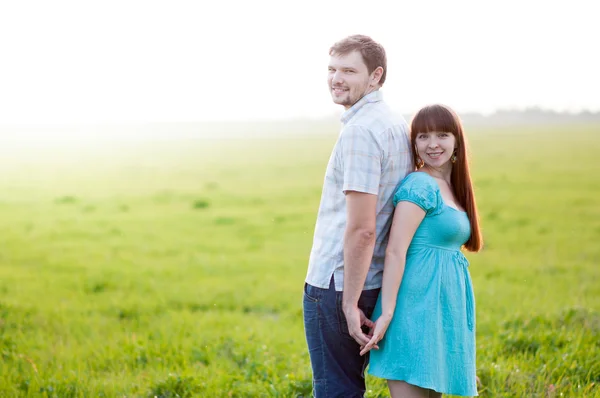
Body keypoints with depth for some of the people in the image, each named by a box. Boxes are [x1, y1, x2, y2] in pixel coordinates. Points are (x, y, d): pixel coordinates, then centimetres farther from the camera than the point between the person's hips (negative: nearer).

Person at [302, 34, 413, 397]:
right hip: (377, 283, 9)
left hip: (335, 285, -9)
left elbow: (361, 230, -24)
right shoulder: (398, 125, 11)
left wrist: (350, 303, -19)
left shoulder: (359, 131, -19)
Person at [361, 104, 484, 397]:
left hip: (440, 312, 9)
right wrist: (386, 314, -21)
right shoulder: (420, 186, -11)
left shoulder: (451, 188, 16)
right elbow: (395, 251, -17)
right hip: (417, 307, -9)